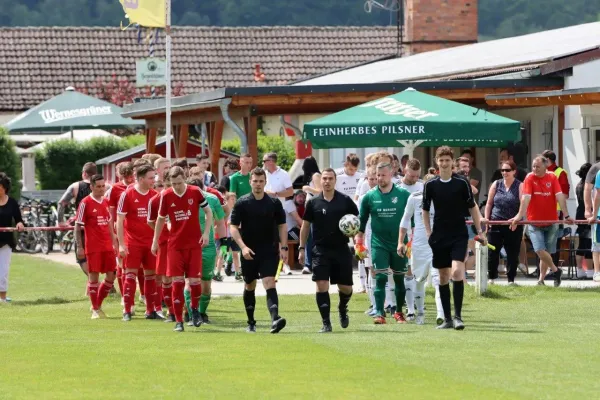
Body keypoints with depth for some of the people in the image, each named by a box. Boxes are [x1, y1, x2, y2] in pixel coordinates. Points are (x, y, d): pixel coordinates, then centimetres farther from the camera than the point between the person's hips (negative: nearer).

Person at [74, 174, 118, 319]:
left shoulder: (106, 202, 11)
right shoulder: (85, 203, -7)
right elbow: (77, 226, -7)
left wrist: (114, 242, 17)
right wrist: (79, 247, -12)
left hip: (107, 246, 6)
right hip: (93, 247, -6)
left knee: (111, 275, 3)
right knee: (93, 276, -2)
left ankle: (98, 305, 18)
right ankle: (95, 310, 6)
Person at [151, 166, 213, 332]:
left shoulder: (195, 192, -5)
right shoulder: (166, 195, -3)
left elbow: (208, 211, 6)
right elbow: (161, 219, 10)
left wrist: (206, 233, -4)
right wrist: (155, 241, 11)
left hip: (194, 244, 0)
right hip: (175, 245, 0)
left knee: (195, 280, -3)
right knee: (177, 281, -4)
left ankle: (195, 309, 26)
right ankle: (179, 321, 2)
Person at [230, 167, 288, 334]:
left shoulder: (274, 203, 2)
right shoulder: (241, 203, -1)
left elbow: (282, 226, 7)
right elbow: (233, 227, -4)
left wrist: (283, 247, -3)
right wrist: (243, 247, -17)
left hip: (269, 252, -1)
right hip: (249, 252, 1)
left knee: (270, 283, -18)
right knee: (249, 287, 12)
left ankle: (275, 319, -32)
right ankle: (251, 323, 26)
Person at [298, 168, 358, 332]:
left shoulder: (345, 200, 0)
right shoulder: (314, 203, 2)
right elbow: (305, 225, 9)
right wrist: (301, 248, 5)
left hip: (341, 249, 1)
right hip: (321, 250, 0)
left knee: (345, 288, 7)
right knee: (321, 286, -10)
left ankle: (342, 308, 40)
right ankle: (326, 323, -5)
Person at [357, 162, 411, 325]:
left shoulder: (404, 195, -2)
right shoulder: (369, 197, 0)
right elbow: (362, 221, 8)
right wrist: (359, 242, 3)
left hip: (399, 244, 0)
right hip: (379, 244, 0)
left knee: (399, 279, 9)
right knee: (380, 278, -10)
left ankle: (399, 312, 22)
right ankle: (379, 313, -10)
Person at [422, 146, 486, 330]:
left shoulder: (462, 183, -3)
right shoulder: (430, 185, 2)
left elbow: (472, 207, 5)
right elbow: (425, 210, 12)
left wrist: (480, 231, 4)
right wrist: (428, 232, 4)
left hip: (459, 235, -3)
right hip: (439, 237, 3)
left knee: (457, 272, -18)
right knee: (443, 277, 7)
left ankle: (458, 316, -16)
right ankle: (447, 319, 14)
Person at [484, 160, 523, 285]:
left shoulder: (520, 186, 0)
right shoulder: (496, 185, 9)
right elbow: (489, 203, 12)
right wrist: (487, 219, 3)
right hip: (496, 223, 2)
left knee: (512, 253, 3)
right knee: (493, 252, 1)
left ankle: (511, 278, 13)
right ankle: (491, 277, 12)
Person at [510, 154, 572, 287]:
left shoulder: (552, 178, -3)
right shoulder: (530, 178, -8)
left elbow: (560, 196, -10)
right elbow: (526, 197, -19)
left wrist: (566, 215, -18)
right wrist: (520, 215, -31)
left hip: (550, 222, 2)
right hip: (534, 222, -2)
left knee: (547, 252, 8)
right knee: (540, 250, -14)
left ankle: (541, 279, 20)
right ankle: (556, 270, 6)